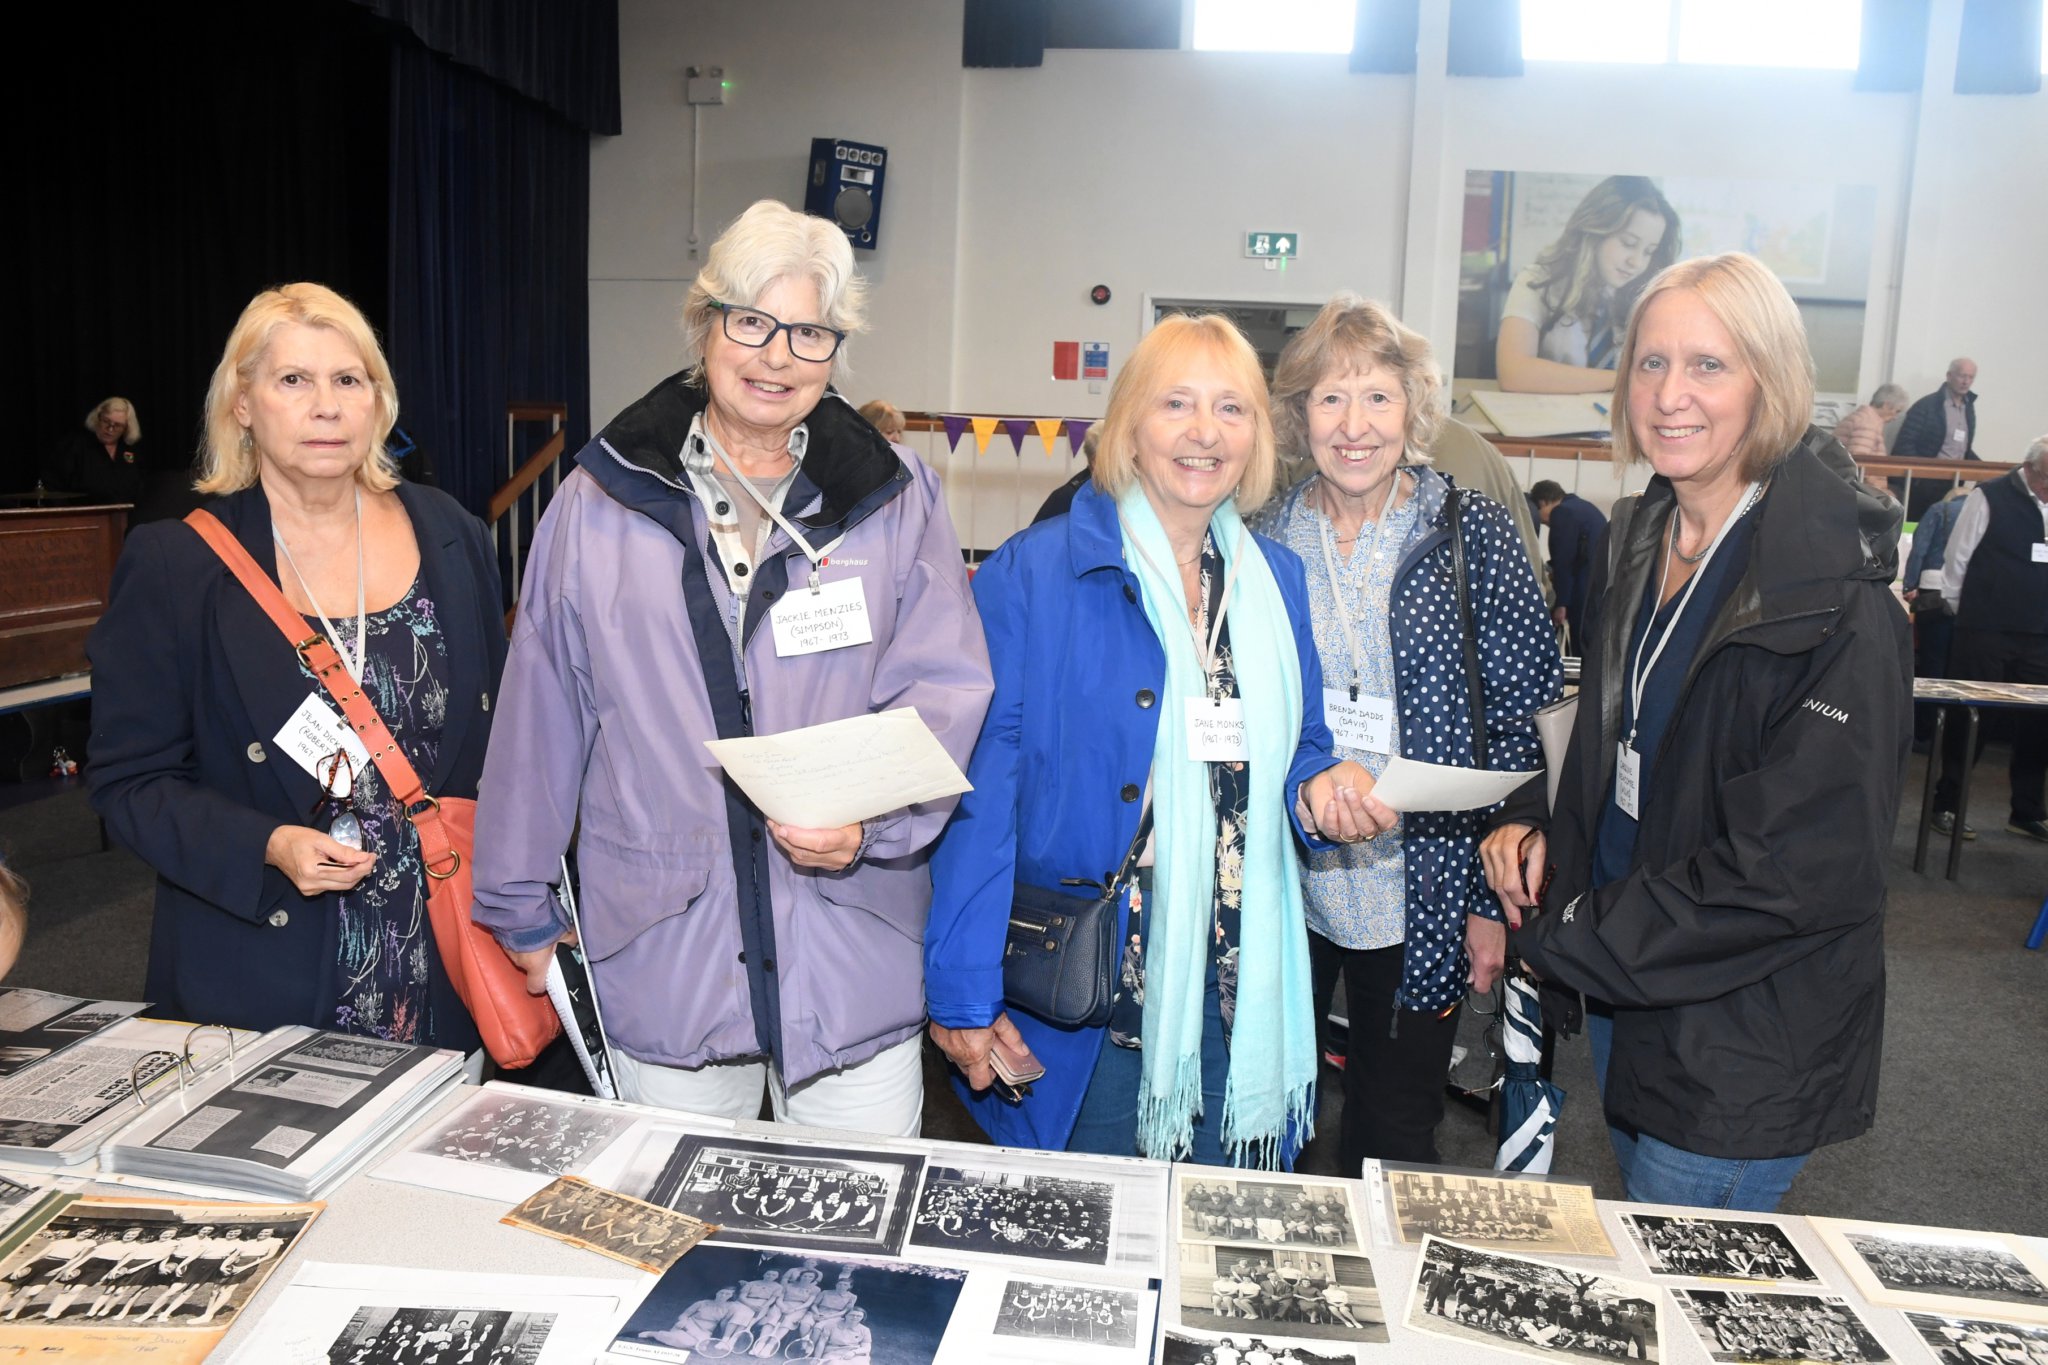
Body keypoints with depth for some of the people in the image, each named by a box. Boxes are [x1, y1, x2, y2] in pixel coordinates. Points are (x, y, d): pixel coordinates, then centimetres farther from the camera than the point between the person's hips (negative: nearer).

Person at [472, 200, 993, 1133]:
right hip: (661, 946, 1)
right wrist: (520, 907, 12)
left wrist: (870, 816, -22)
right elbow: (541, 716, 8)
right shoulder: (601, 501, 3)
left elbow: (944, 689, -4)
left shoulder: (895, 498, 2)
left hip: (854, 946, 0)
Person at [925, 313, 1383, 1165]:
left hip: (1237, 997, 5)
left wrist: (1317, 790, -5)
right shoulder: (1031, 574, -9)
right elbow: (978, 791, -11)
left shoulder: (1278, 582, 8)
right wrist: (963, 992, -13)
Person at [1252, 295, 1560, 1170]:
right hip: (1279, 881, 2)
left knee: (1395, 1134, 14)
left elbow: (1523, 721, -4)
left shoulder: (1473, 533, -5)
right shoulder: (1263, 537, 1)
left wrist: (1495, 897, -7)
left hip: (1421, 896, -2)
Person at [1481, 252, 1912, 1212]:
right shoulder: (1637, 545, 3)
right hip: (1621, 988, 7)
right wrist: (1535, 819, -2)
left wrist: (1566, 944, -18)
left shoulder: (1840, 605, -21)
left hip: (1740, 1051, -7)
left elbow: (1799, 871, -23)